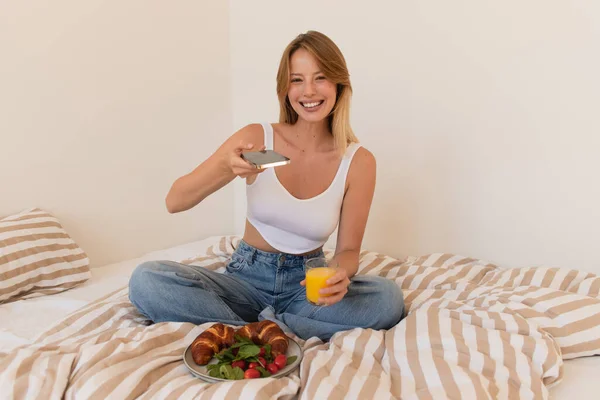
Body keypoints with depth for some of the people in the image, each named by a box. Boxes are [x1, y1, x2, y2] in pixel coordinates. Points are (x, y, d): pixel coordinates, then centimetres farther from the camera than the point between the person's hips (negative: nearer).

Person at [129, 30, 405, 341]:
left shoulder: (358, 162, -8)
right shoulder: (256, 138, -8)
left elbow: (348, 249, -1)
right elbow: (174, 202, -11)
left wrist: (341, 275, -26)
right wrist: (225, 168, -31)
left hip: (307, 284, 0)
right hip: (247, 278, 0)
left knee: (388, 298, -29)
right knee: (146, 280, -23)